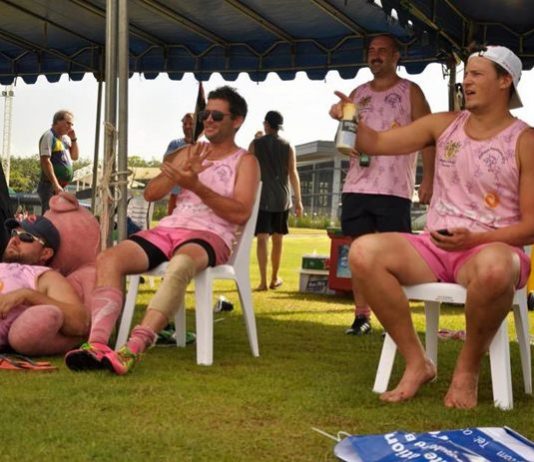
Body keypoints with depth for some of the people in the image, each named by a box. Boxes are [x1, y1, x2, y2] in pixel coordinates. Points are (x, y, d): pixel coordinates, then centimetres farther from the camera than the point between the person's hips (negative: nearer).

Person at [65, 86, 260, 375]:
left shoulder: (244, 162, 10)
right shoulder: (189, 153, 24)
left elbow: (241, 213, -7)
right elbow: (151, 193, 13)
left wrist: (196, 185, -16)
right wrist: (180, 172, -6)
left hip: (211, 236, -5)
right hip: (168, 229, 5)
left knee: (180, 264, -42)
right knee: (108, 259, -23)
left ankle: (133, 350, -53)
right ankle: (96, 344, -38)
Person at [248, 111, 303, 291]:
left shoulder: (256, 144, 0)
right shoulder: (288, 147, 3)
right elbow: (293, 174, 0)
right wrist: (298, 200, 3)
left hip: (261, 197, -2)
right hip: (282, 198, 2)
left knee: (262, 238, -6)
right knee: (277, 239, 13)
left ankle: (263, 281, -17)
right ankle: (275, 278, 23)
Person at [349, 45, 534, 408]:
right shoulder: (444, 125, 11)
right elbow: (376, 143, 10)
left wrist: (473, 239, -21)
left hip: (490, 249, -4)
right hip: (435, 247, 5)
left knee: (495, 267, -43)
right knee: (364, 251, -24)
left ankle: (468, 369, -16)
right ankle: (417, 362, -12)